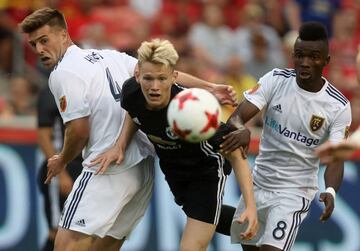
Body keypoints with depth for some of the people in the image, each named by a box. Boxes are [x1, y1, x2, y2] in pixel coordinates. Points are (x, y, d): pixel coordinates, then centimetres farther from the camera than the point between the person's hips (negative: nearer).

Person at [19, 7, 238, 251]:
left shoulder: (63, 73, -9)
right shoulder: (108, 56, 15)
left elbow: (79, 130, -12)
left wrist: (61, 162, 6)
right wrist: (209, 87, 6)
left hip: (109, 170, -9)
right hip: (144, 166, 9)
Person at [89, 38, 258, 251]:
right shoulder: (131, 91, -24)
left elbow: (236, 155, -29)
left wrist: (251, 207, -38)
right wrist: (121, 145, -12)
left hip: (207, 171, -6)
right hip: (172, 169, 6)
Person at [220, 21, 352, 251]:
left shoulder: (338, 106, -13)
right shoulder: (276, 80, -9)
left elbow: (335, 158, -15)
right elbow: (238, 116, -16)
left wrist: (331, 191, -38)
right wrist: (241, 130, -42)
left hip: (294, 191, -4)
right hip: (258, 184, 4)